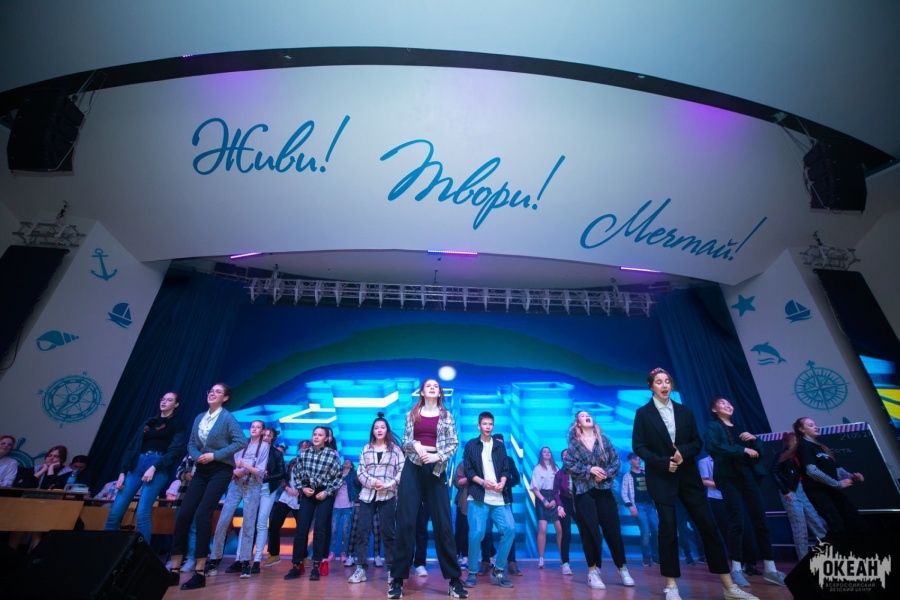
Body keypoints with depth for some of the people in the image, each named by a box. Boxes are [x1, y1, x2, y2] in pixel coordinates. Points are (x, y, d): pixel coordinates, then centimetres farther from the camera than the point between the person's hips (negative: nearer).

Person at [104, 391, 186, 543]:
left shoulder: (177, 426, 7)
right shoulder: (148, 422, 21)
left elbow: (175, 451, -5)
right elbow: (132, 447, 15)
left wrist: (154, 468, -15)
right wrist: (122, 472, 5)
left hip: (158, 469, -5)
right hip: (136, 465, 5)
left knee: (142, 513, -13)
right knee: (115, 512, 0)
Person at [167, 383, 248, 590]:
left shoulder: (227, 417, -9)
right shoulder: (199, 418, 10)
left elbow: (241, 441, -16)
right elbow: (191, 443, 11)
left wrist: (215, 455, -17)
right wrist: (197, 456, -10)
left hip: (220, 470, -6)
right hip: (201, 470, 6)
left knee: (202, 515, -11)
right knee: (183, 514, 1)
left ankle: (199, 572, -1)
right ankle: (174, 569, 13)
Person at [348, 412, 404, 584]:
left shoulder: (395, 449, 2)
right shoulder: (366, 449, 10)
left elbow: (402, 471, -3)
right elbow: (360, 472, 5)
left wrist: (388, 485, -14)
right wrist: (372, 482, -12)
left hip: (387, 496, -2)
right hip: (367, 495, 3)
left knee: (388, 532, 3)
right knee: (363, 531, 2)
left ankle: (392, 568, 15)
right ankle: (361, 568, 12)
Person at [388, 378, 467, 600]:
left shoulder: (446, 415, 8)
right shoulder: (412, 414, 10)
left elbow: (454, 443, 3)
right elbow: (405, 441, 8)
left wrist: (437, 456, -13)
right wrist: (415, 445, -14)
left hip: (436, 468, 0)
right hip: (413, 467, 1)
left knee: (443, 523, 2)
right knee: (405, 521, 0)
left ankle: (454, 580, 12)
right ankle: (398, 579, 10)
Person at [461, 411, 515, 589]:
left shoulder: (499, 446, 16)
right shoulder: (471, 445, 7)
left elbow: (505, 469, 10)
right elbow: (468, 470, 0)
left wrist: (502, 483, -9)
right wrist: (483, 482, -13)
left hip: (499, 497, 3)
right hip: (478, 496, -3)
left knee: (509, 529, -7)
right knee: (476, 533, -9)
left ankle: (498, 570, 10)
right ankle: (473, 573, 11)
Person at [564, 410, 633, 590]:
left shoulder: (603, 439, 6)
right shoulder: (574, 443, 1)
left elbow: (615, 460, 3)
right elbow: (568, 465, -7)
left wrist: (605, 474, -12)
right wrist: (589, 470, -14)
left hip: (604, 490, 2)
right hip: (584, 491, -2)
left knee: (613, 529, 5)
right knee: (591, 531, 1)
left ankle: (622, 569, 23)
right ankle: (593, 572, 13)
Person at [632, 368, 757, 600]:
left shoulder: (684, 412, 9)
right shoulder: (643, 413, -3)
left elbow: (698, 442, 8)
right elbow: (638, 446, -6)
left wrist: (684, 451, -13)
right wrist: (663, 462, -16)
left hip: (688, 476, 4)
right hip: (662, 478, -4)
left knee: (709, 526, 5)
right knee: (668, 530, -2)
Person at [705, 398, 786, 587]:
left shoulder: (740, 428, 21)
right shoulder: (712, 426, 2)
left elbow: (759, 451, 18)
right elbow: (713, 447, -16)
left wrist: (754, 440, -1)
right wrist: (743, 449, -16)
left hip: (748, 475, 6)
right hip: (729, 477, -6)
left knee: (760, 520, 4)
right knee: (736, 523, -5)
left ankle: (770, 569, 13)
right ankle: (736, 569, 5)